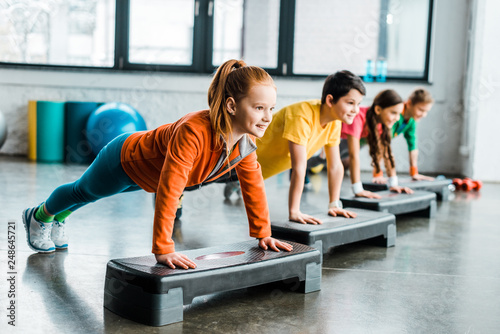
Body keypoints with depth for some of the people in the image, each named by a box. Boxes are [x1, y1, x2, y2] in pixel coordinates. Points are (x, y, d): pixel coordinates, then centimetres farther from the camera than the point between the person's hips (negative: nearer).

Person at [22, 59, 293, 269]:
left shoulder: (247, 139, -25)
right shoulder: (193, 132, -49)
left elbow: (253, 184, -11)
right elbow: (168, 191, -50)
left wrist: (262, 234, -8)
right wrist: (163, 249, -49)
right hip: (124, 160, -7)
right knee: (83, 191, 26)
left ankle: (59, 217, 68)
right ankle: (39, 216, 60)